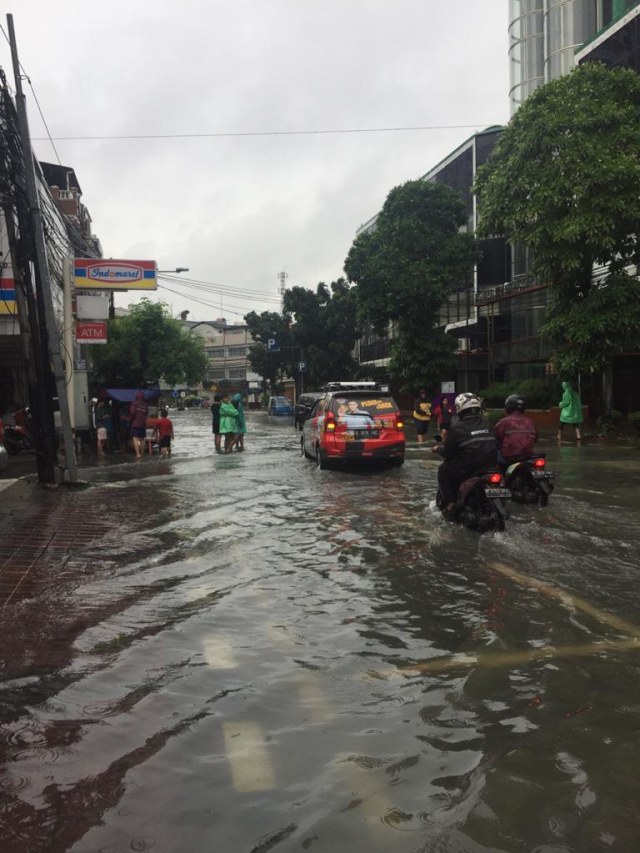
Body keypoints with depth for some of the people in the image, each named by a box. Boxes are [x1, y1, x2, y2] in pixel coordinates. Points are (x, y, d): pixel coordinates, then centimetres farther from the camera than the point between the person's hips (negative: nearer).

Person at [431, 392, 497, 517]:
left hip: (468, 469, -5)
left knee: (443, 470, 19)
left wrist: (438, 448, 20)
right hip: (491, 467, 6)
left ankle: (450, 503, 8)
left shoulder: (456, 429, -8)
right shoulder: (486, 424, 8)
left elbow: (448, 453, -3)